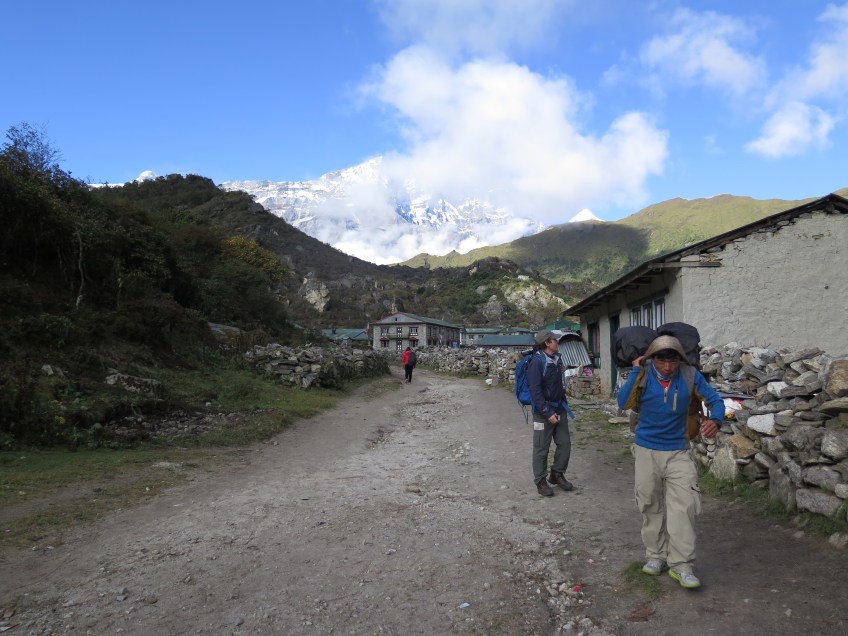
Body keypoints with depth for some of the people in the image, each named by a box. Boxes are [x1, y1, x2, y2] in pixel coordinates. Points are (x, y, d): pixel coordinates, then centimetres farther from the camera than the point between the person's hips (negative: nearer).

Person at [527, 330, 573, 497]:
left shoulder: (557, 358, 6)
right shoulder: (537, 362, -17)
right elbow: (535, 390, -20)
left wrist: (563, 405, 18)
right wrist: (548, 413, -22)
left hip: (560, 408, 7)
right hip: (544, 411, -7)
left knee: (565, 443, 12)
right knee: (541, 448, 3)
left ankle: (557, 474, 30)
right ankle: (540, 481, 16)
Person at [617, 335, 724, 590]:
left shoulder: (690, 376, -11)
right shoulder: (644, 375, -13)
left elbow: (715, 399, -4)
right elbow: (624, 403, -23)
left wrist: (714, 419, -26)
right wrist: (636, 371, -25)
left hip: (678, 451, 0)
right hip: (647, 451, 0)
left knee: (684, 505, -7)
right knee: (651, 506, 12)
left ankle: (681, 565, 4)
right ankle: (656, 555, 28)